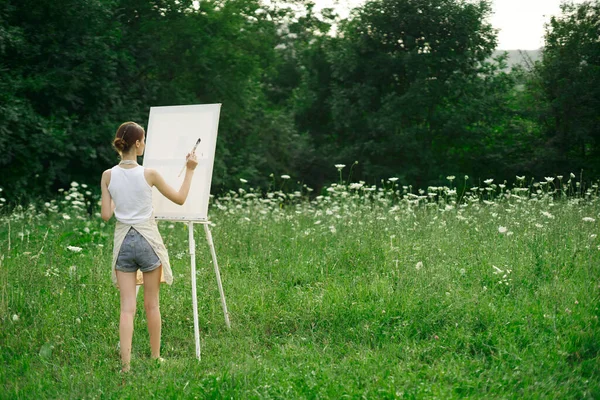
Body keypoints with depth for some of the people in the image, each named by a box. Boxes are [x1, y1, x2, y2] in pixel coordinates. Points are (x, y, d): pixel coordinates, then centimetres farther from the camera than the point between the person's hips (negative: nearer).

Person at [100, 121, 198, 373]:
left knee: (127, 307, 1)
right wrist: (190, 170, 11)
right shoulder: (149, 174, -11)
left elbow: (106, 215, -2)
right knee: (152, 304, 12)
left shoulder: (108, 176, -4)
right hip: (147, 239, -2)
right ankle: (155, 358, 24)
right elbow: (180, 199, 1)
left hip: (123, 240, 2)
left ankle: (125, 365, -6)